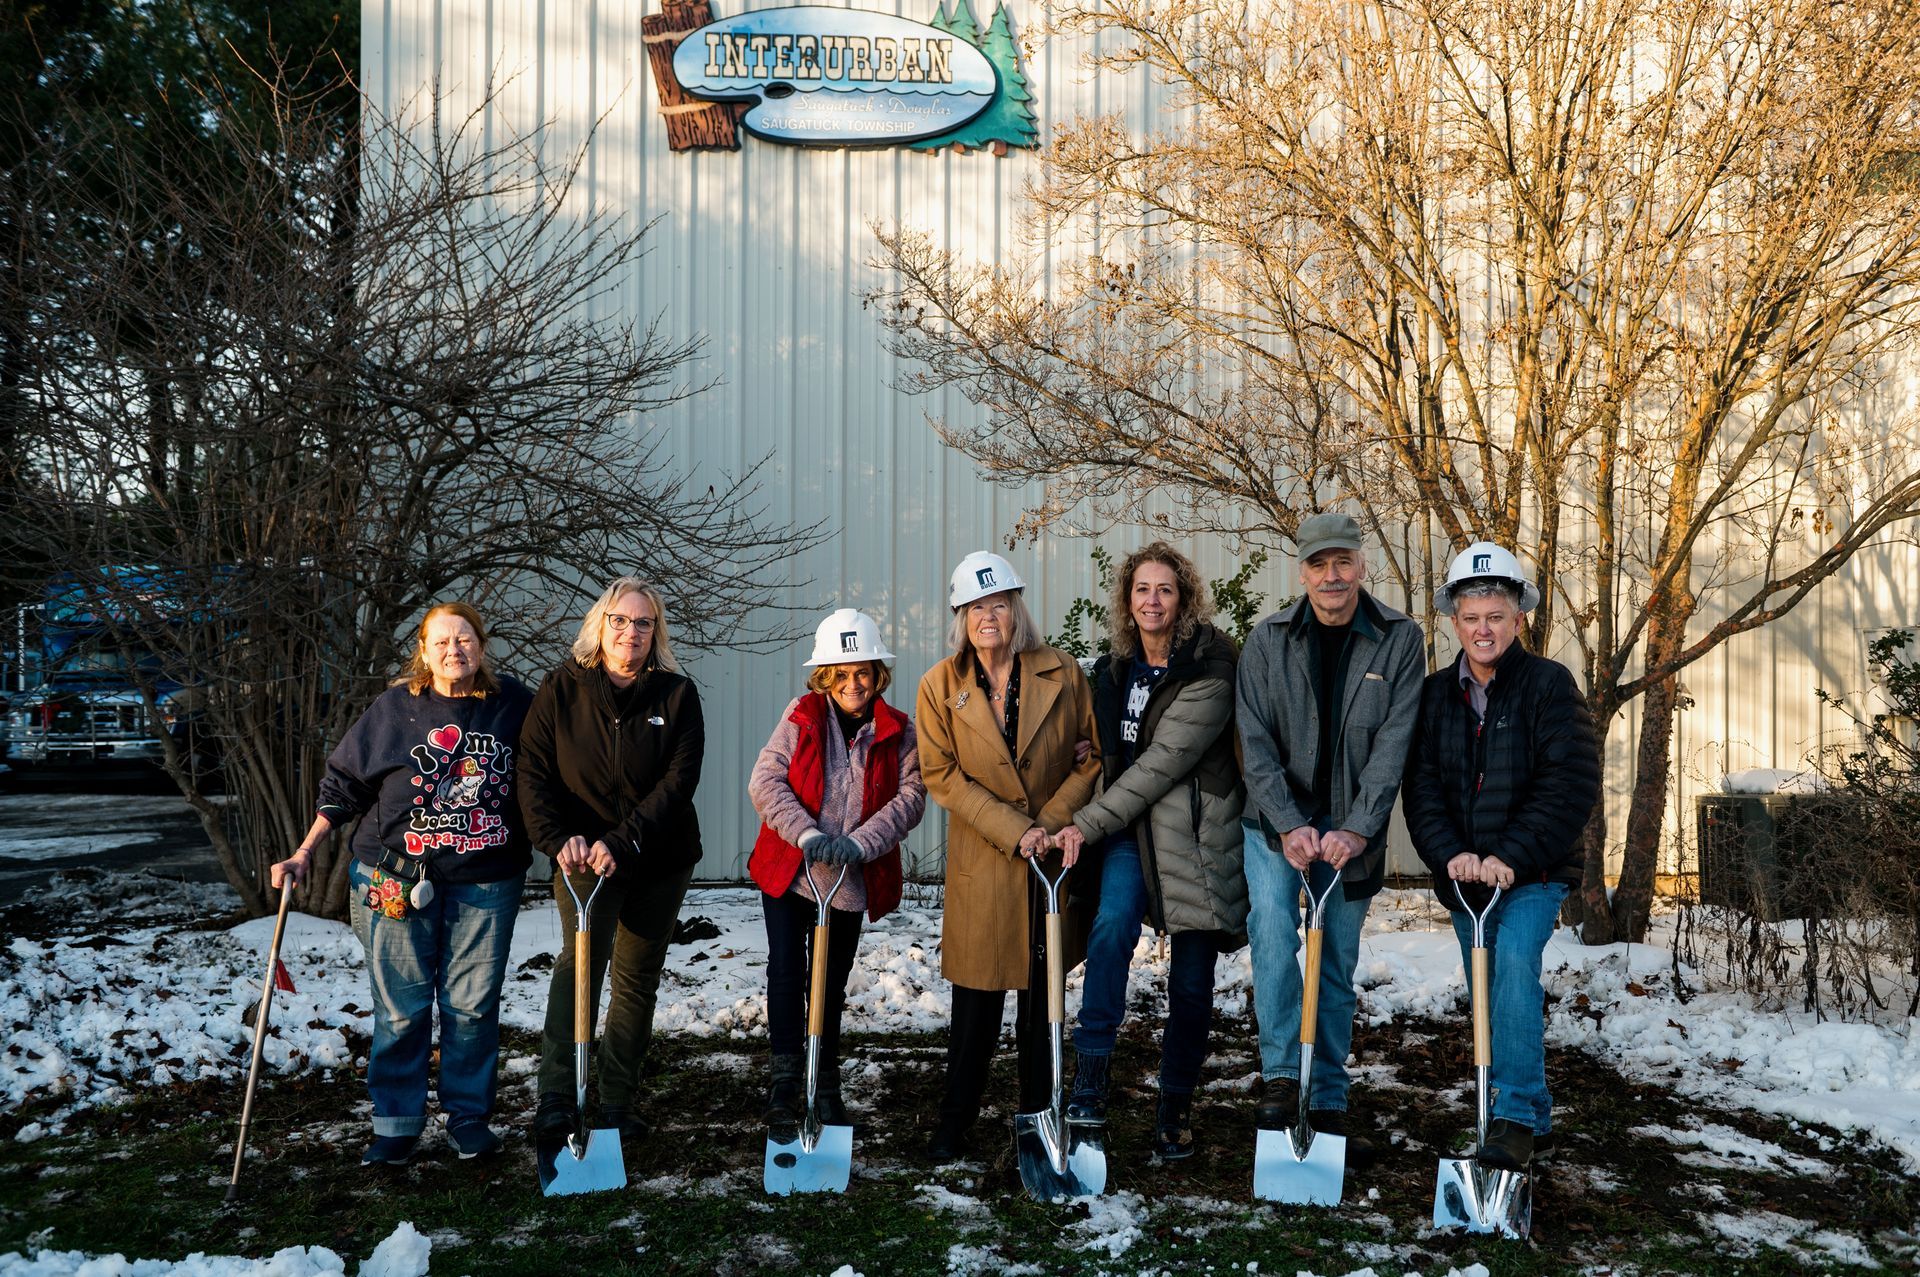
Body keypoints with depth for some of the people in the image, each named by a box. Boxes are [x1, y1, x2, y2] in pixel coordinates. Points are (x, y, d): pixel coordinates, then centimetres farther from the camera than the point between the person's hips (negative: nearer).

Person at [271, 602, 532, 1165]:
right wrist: (303, 855, 1)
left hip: (486, 882, 1)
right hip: (399, 880, -1)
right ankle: (396, 1124, 15)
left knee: (473, 1003, 5)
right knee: (402, 1007, 3)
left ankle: (469, 1114, 19)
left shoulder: (512, 704, 1)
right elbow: (343, 784, 4)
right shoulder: (395, 707, -2)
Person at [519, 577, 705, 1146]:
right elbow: (533, 772, -3)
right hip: (582, 855, -2)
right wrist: (560, 838, -18)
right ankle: (556, 1099, -25)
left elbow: (678, 780, -11)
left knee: (637, 978, 9)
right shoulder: (562, 689, -1)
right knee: (581, 958, -23)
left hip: (658, 862, 2)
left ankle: (619, 1104, 20)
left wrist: (621, 843, -21)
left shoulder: (677, 695, -3)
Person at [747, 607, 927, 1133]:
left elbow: (911, 796, -11)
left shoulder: (899, 732, -2)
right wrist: (808, 835, -25)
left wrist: (859, 842, -25)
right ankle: (785, 1083, 6)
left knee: (831, 984, 11)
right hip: (788, 870, -1)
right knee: (786, 971, -5)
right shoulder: (802, 715, -4)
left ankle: (826, 1087, 26)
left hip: (853, 881, 1)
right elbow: (765, 782, -11)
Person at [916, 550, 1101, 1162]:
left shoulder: (1062, 674, 0)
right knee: (977, 1004, 2)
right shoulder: (940, 686, -1)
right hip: (981, 863, -1)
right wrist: (1014, 830, -13)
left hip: (1055, 855, 1)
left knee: (1042, 999, 10)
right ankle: (954, 1124, 19)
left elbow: (1091, 758, 4)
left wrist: (1052, 820, -9)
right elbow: (941, 774, -5)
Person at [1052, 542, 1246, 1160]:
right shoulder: (1113, 668, 6)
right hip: (1129, 829, 4)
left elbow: (1161, 762, -19)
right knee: (1112, 924, -24)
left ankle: (1176, 1109, 19)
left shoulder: (1209, 672, -13)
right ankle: (1090, 1076, -20)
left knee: (1191, 980, 3)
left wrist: (1088, 824, -19)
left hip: (1195, 831, -4)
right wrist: (1093, 825, 7)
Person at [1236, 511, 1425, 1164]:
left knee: (1338, 965, 7)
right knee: (1273, 929, -22)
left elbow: (1394, 743, -12)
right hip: (1275, 818, 0)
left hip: (1352, 828, 0)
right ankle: (1280, 1074, -11)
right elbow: (1256, 743, -8)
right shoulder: (1268, 640, -4)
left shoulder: (1400, 639, -6)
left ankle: (1328, 1103, 17)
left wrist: (1357, 829, -21)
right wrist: (1289, 825, -20)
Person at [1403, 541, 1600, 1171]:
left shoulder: (1550, 684, -8)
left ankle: (1517, 1118, -23)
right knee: (1486, 993, 11)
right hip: (1463, 873, 5)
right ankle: (1531, 1112, 29)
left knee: (1515, 959, -26)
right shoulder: (1435, 694, 5)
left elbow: (1573, 786, -15)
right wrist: (1450, 855, -17)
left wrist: (1512, 857, -22)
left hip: (1535, 870, -5)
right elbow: (1422, 788, 0)